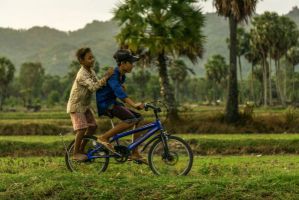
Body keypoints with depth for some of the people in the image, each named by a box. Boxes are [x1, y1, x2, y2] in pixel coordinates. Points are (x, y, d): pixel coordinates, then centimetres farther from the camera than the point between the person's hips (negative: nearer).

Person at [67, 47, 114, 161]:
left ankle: (81, 149, 18)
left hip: (85, 105, 9)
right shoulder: (82, 75, -26)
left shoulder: (91, 72, 2)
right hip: (76, 105, -9)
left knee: (93, 126, 4)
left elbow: (99, 84, 4)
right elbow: (93, 87, -38)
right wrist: (106, 76, -38)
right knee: (82, 128, -15)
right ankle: (76, 153, -1)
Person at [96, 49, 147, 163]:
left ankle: (135, 153, 0)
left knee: (139, 118, -1)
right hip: (104, 104, -10)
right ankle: (104, 138, -14)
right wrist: (134, 104, -49)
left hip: (112, 102, 10)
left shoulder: (122, 76, 10)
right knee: (131, 120, -26)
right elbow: (118, 91, -37)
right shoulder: (113, 75, -20)